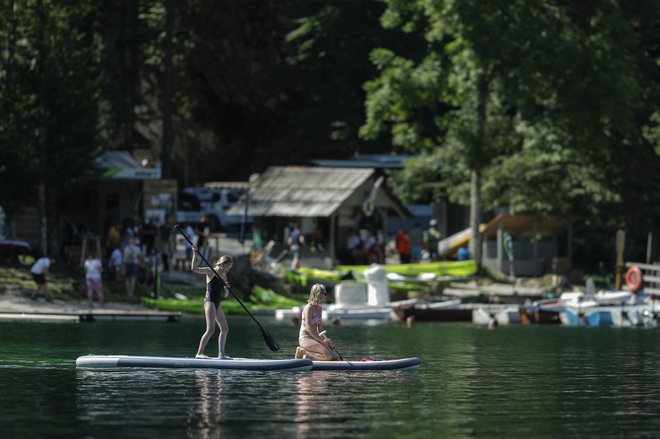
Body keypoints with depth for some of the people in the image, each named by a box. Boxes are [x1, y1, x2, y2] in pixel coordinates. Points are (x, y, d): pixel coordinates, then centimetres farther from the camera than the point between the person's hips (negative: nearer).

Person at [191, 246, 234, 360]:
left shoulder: (224, 276, 17)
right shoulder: (210, 271, -3)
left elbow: (224, 295, 19)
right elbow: (194, 268, -15)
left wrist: (227, 288, -3)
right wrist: (195, 254, -21)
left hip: (217, 303, 9)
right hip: (210, 301, -9)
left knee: (224, 329, 9)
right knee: (211, 329, -17)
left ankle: (221, 354, 13)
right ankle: (199, 353, -17)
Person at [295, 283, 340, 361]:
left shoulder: (319, 309, 17)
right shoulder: (309, 307, -11)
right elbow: (308, 327, -20)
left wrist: (325, 340, 0)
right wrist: (322, 340, -21)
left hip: (314, 339, 9)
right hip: (305, 339, -9)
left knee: (336, 357, -1)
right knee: (328, 356, -26)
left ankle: (308, 354, 7)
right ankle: (302, 351, -9)